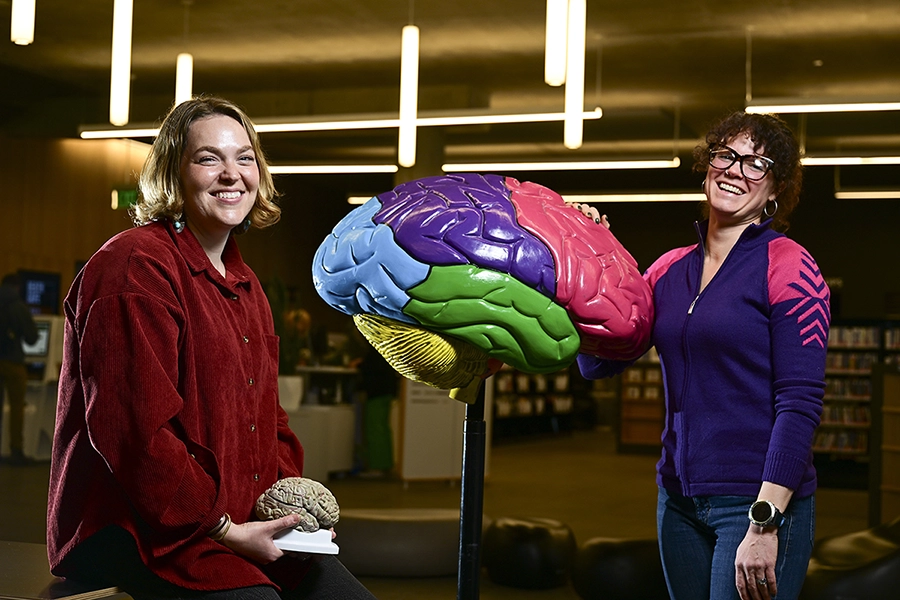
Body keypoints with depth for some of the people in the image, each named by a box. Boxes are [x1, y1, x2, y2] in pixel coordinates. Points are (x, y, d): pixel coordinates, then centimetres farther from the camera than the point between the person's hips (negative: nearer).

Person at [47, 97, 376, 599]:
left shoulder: (245, 284, 19)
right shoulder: (134, 268, -12)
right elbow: (132, 431, -21)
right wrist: (222, 529, -17)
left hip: (242, 526, 9)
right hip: (128, 531, -9)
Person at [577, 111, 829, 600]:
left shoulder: (788, 266, -7)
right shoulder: (670, 270, 10)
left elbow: (800, 403, -13)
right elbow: (595, 363, 5)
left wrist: (764, 524, -19)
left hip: (763, 503, -5)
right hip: (679, 500, 6)